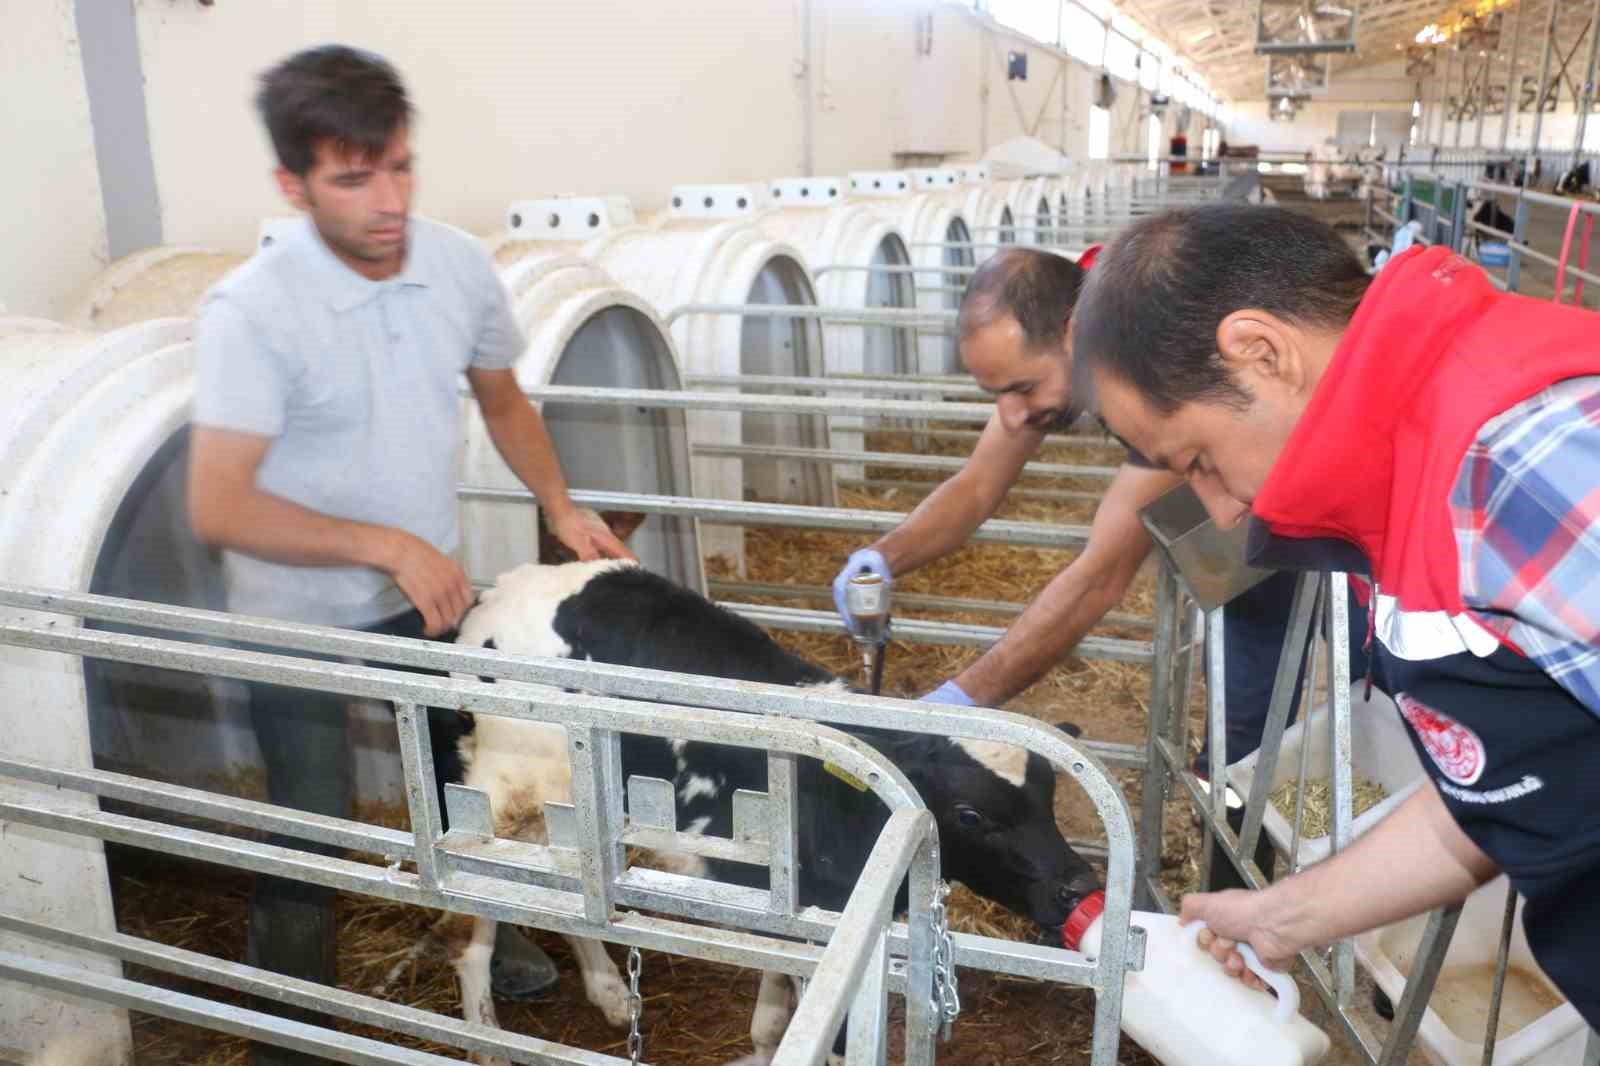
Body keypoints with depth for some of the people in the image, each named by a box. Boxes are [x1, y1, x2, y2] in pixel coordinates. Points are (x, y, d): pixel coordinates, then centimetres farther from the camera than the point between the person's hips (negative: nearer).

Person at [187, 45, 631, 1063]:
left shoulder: (460, 265, -10)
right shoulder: (252, 312, -25)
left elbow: (503, 400, 7)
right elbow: (219, 509, -25)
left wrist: (562, 508, -4)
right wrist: (387, 544, -27)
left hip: (431, 586, 5)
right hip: (301, 619, -5)